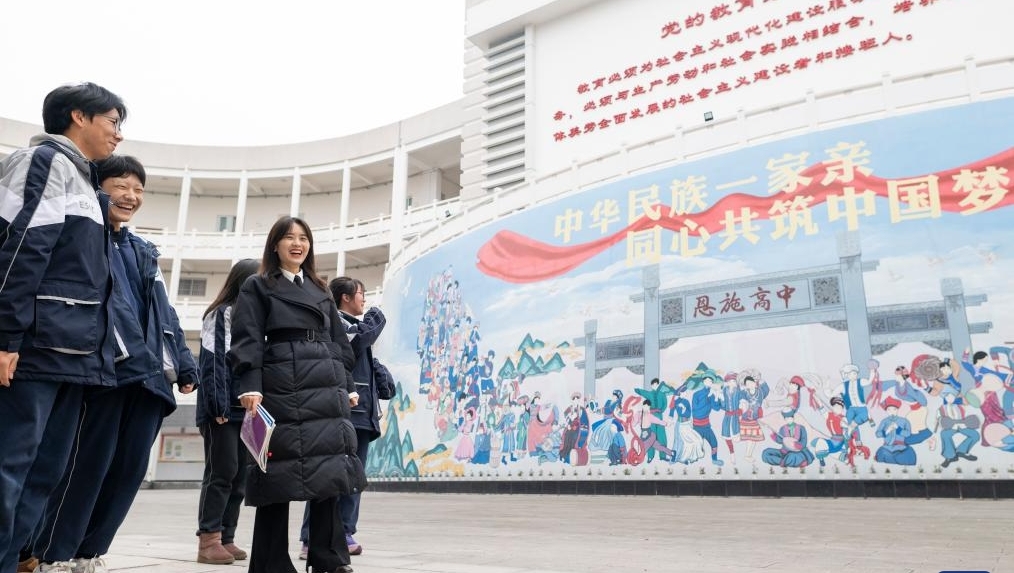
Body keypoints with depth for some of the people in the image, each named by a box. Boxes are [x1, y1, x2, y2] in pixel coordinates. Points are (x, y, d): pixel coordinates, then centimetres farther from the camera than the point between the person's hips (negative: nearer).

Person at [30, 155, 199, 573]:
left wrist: (184, 364, 15)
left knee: (130, 468, 7)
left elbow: (165, 313, 23)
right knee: (89, 463, -5)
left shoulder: (143, 251, 25)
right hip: (105, 367, -7)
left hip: (149, 372, 7)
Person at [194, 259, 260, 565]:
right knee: (222, 472, -8)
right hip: (224, 408, -7)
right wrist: (217, 405, -18)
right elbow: (212, 361, -10)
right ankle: (208, 540, -3)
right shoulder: (221, 313, -1)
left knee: (240, 475, 6)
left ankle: (226, 538, 11)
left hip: (247, 408, 7)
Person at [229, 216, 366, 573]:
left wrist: (348, 386, 13)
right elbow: (247, 340, -3)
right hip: (282, 389, -4)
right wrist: (250, 386, -16)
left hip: (327, 390, 5)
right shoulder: (257, 287, 8)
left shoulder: (320, 290, 21)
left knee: (329, 470, 2)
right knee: (279, 474, -3)